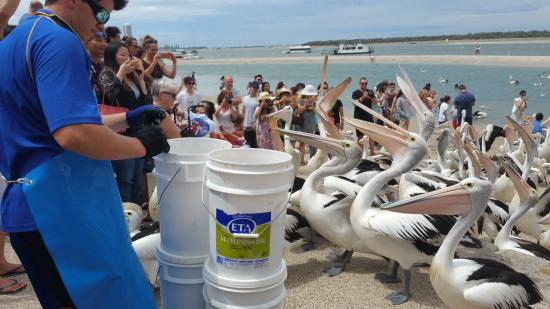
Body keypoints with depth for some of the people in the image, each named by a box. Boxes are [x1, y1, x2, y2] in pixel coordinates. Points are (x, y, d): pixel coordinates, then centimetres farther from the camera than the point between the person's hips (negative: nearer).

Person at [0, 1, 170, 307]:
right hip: (61, 203, -10)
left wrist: (127, 119, 19)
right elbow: (74, 134, -27)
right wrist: (143, 145, -12)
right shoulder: (59, 41, -15)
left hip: (36, 202, 10)